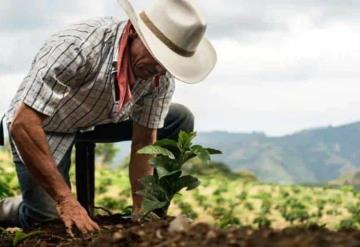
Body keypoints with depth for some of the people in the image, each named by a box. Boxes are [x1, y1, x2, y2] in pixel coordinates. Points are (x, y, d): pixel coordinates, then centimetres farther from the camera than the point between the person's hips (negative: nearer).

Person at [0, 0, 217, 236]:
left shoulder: (163, 76, -20)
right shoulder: (79, 46, -38)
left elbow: (144, 141, -9)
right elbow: (23, 125, -39)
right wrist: (66, 200, -40)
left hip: (98, 121, 6)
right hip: (43, 127, -5)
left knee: (181, 120, -5)